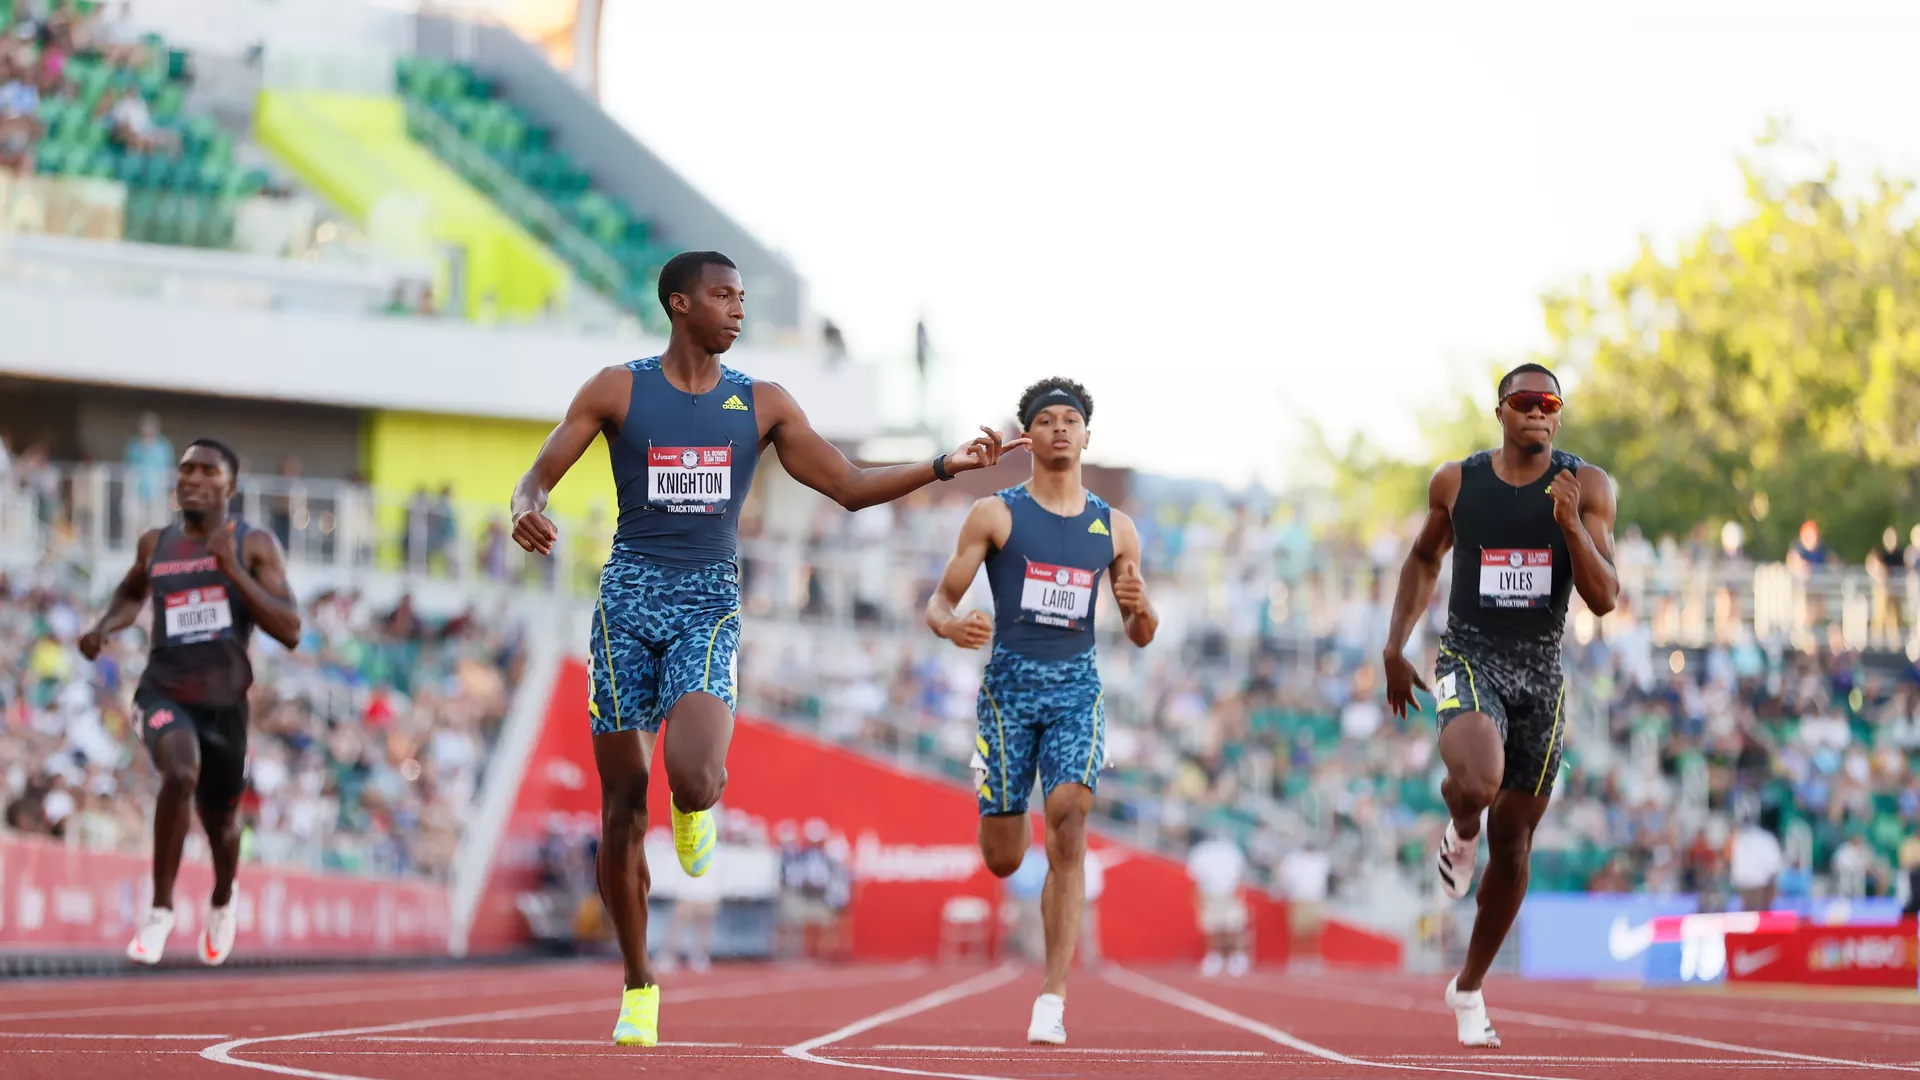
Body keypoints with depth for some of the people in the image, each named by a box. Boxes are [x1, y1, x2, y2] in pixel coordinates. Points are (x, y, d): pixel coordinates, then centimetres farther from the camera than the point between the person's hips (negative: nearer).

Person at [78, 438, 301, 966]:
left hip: (224, 701, 0)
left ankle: (222, 902, 53)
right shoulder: (155, 544, 6)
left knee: (220, 818, 16)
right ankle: (160, 909, -21)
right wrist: (103, 628, 7)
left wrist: (232, 570, -21)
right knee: (181, 773, -32)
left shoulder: (255, 545, -4)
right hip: (165, 692, 0)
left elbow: (290, 631, -13)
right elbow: (131, 594, 29)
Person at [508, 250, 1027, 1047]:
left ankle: (694, 811, 15)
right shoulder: (617, 390, 2)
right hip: (629, 597, 0)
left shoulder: (763, 405, 7)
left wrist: (944, 466, -3)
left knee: (693, 779, -25)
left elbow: (848, 486, 8)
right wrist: (526, 511, -23)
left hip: (709, 604, 0)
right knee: (622, 805, 1)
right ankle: (638, 987, 16)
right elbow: (536, 478, 1)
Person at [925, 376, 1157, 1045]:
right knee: (1002, 862, 0)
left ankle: (1052, 999, -21)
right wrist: (951, 626, -23)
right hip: (1009, 683, -1)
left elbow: (1140, 638, 14)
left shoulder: (1114, 529, 10)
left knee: (1068, 827, -21)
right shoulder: (995, 515, 2)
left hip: (1077, 689, 1)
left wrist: (1140, 607, -10)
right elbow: (939, 601, 1)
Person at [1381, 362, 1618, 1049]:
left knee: (1512, 845, 9)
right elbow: (1424, 559, 18)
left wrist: (1570, 524, -22)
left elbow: (1604, 599, -8)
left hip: (1541, 672, 2)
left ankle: (1469, 987, 27)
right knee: (1477, 785, -33)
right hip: (1469, 659, -2)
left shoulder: (1586, 488, -2)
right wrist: (1395, 647, 12)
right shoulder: (1456, 483, 0)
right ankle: (1460, 833, 6)